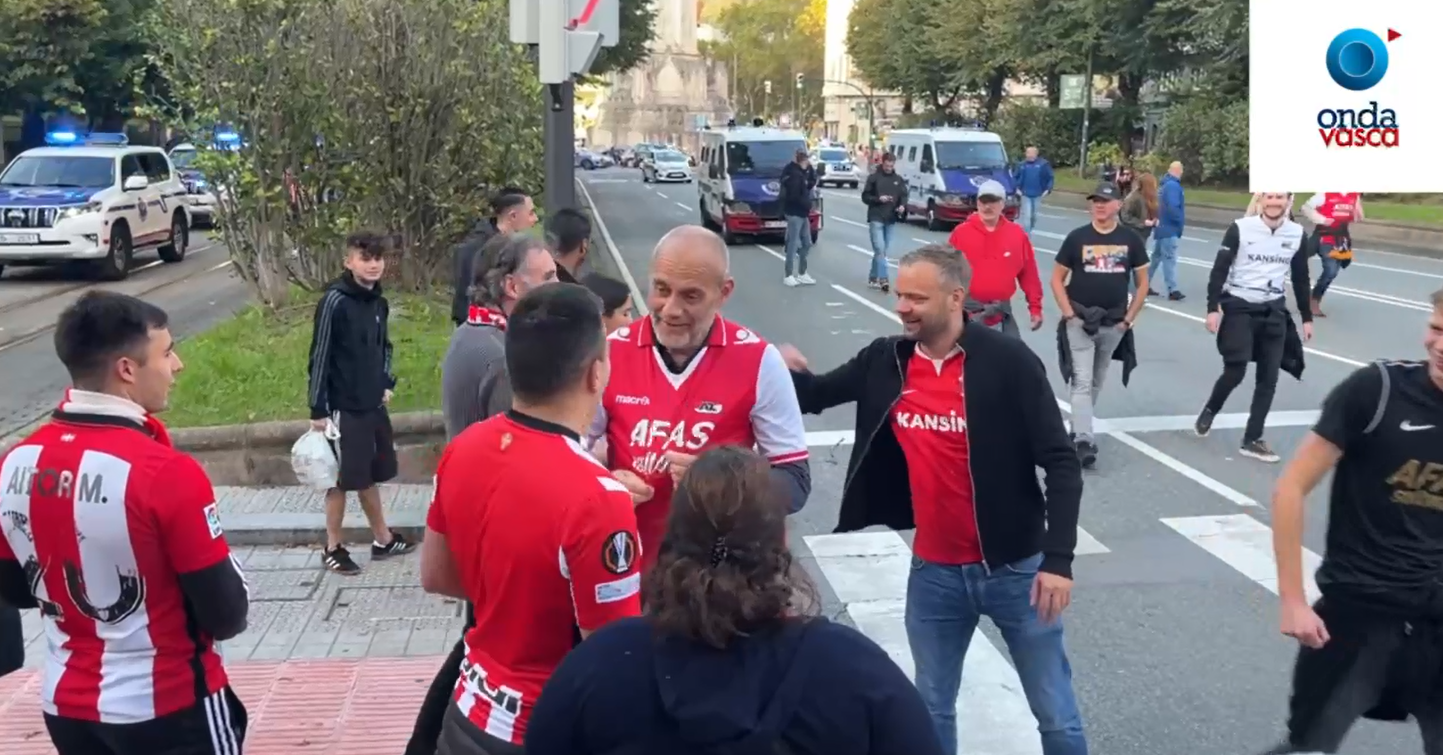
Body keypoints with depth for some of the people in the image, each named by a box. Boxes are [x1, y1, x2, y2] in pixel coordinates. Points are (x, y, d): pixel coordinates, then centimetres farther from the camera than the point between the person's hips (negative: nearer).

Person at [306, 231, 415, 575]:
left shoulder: (379, 302, 6)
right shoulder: (334, 301, -15)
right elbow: (320, 356, -14)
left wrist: (386, 383, 8)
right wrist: (318, 409, -14)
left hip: (373, 404, 7)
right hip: (344, 408, -6)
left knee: (369, 475, 17)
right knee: (342, 479, 3)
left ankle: (383, 539, 27)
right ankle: (333, 548, 15)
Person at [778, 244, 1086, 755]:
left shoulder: (1009, 363, -15)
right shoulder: (884, 361, -3)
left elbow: (1061, 463, -13)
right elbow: (817, 396, 11)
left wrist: (1058, 558, -20)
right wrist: (785, 372, -12)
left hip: (1014, 568, -3)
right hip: (933, 571, 4)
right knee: (932, 709, 18)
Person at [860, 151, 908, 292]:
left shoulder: (898, 180, 11)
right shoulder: (873, 178, 1)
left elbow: (904, 196, 9)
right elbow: (865, 197, 1)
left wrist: (902, 206, -12)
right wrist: (878, 199, -16)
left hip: (891, 220, 4)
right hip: (876, 219, -4)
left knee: (884, 250, 8)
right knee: (879, 249, -14)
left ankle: (873, 278, 19)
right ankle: (883, 279, -19)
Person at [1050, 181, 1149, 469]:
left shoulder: (1130, 240, 2)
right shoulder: (1077, 237, -3)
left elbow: (1142, 283, 8)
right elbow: (1057, 279, 1)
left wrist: (1129, 318, 1)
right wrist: (1069, 314, -9)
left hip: (1113, 324, 3)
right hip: (1080, 322, -3)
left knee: (1097, 382, 15)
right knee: (1082, 381, -10)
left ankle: (1078, 427, 31)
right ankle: (1083, 440, -14)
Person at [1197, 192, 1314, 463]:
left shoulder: (1297, 235, 3)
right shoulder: (1240, 229, -9)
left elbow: (1301, 278, 12)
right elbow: (1219, 269, -7)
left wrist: (1306, 317, 14)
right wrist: (1213, 308, -13)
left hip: (1273, 311, 4)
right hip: (1238, 307, -4)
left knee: (1268, 378, 2)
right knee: (1235, 370, -12)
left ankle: (1252, 440, 12)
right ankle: (1209, 411, 19)